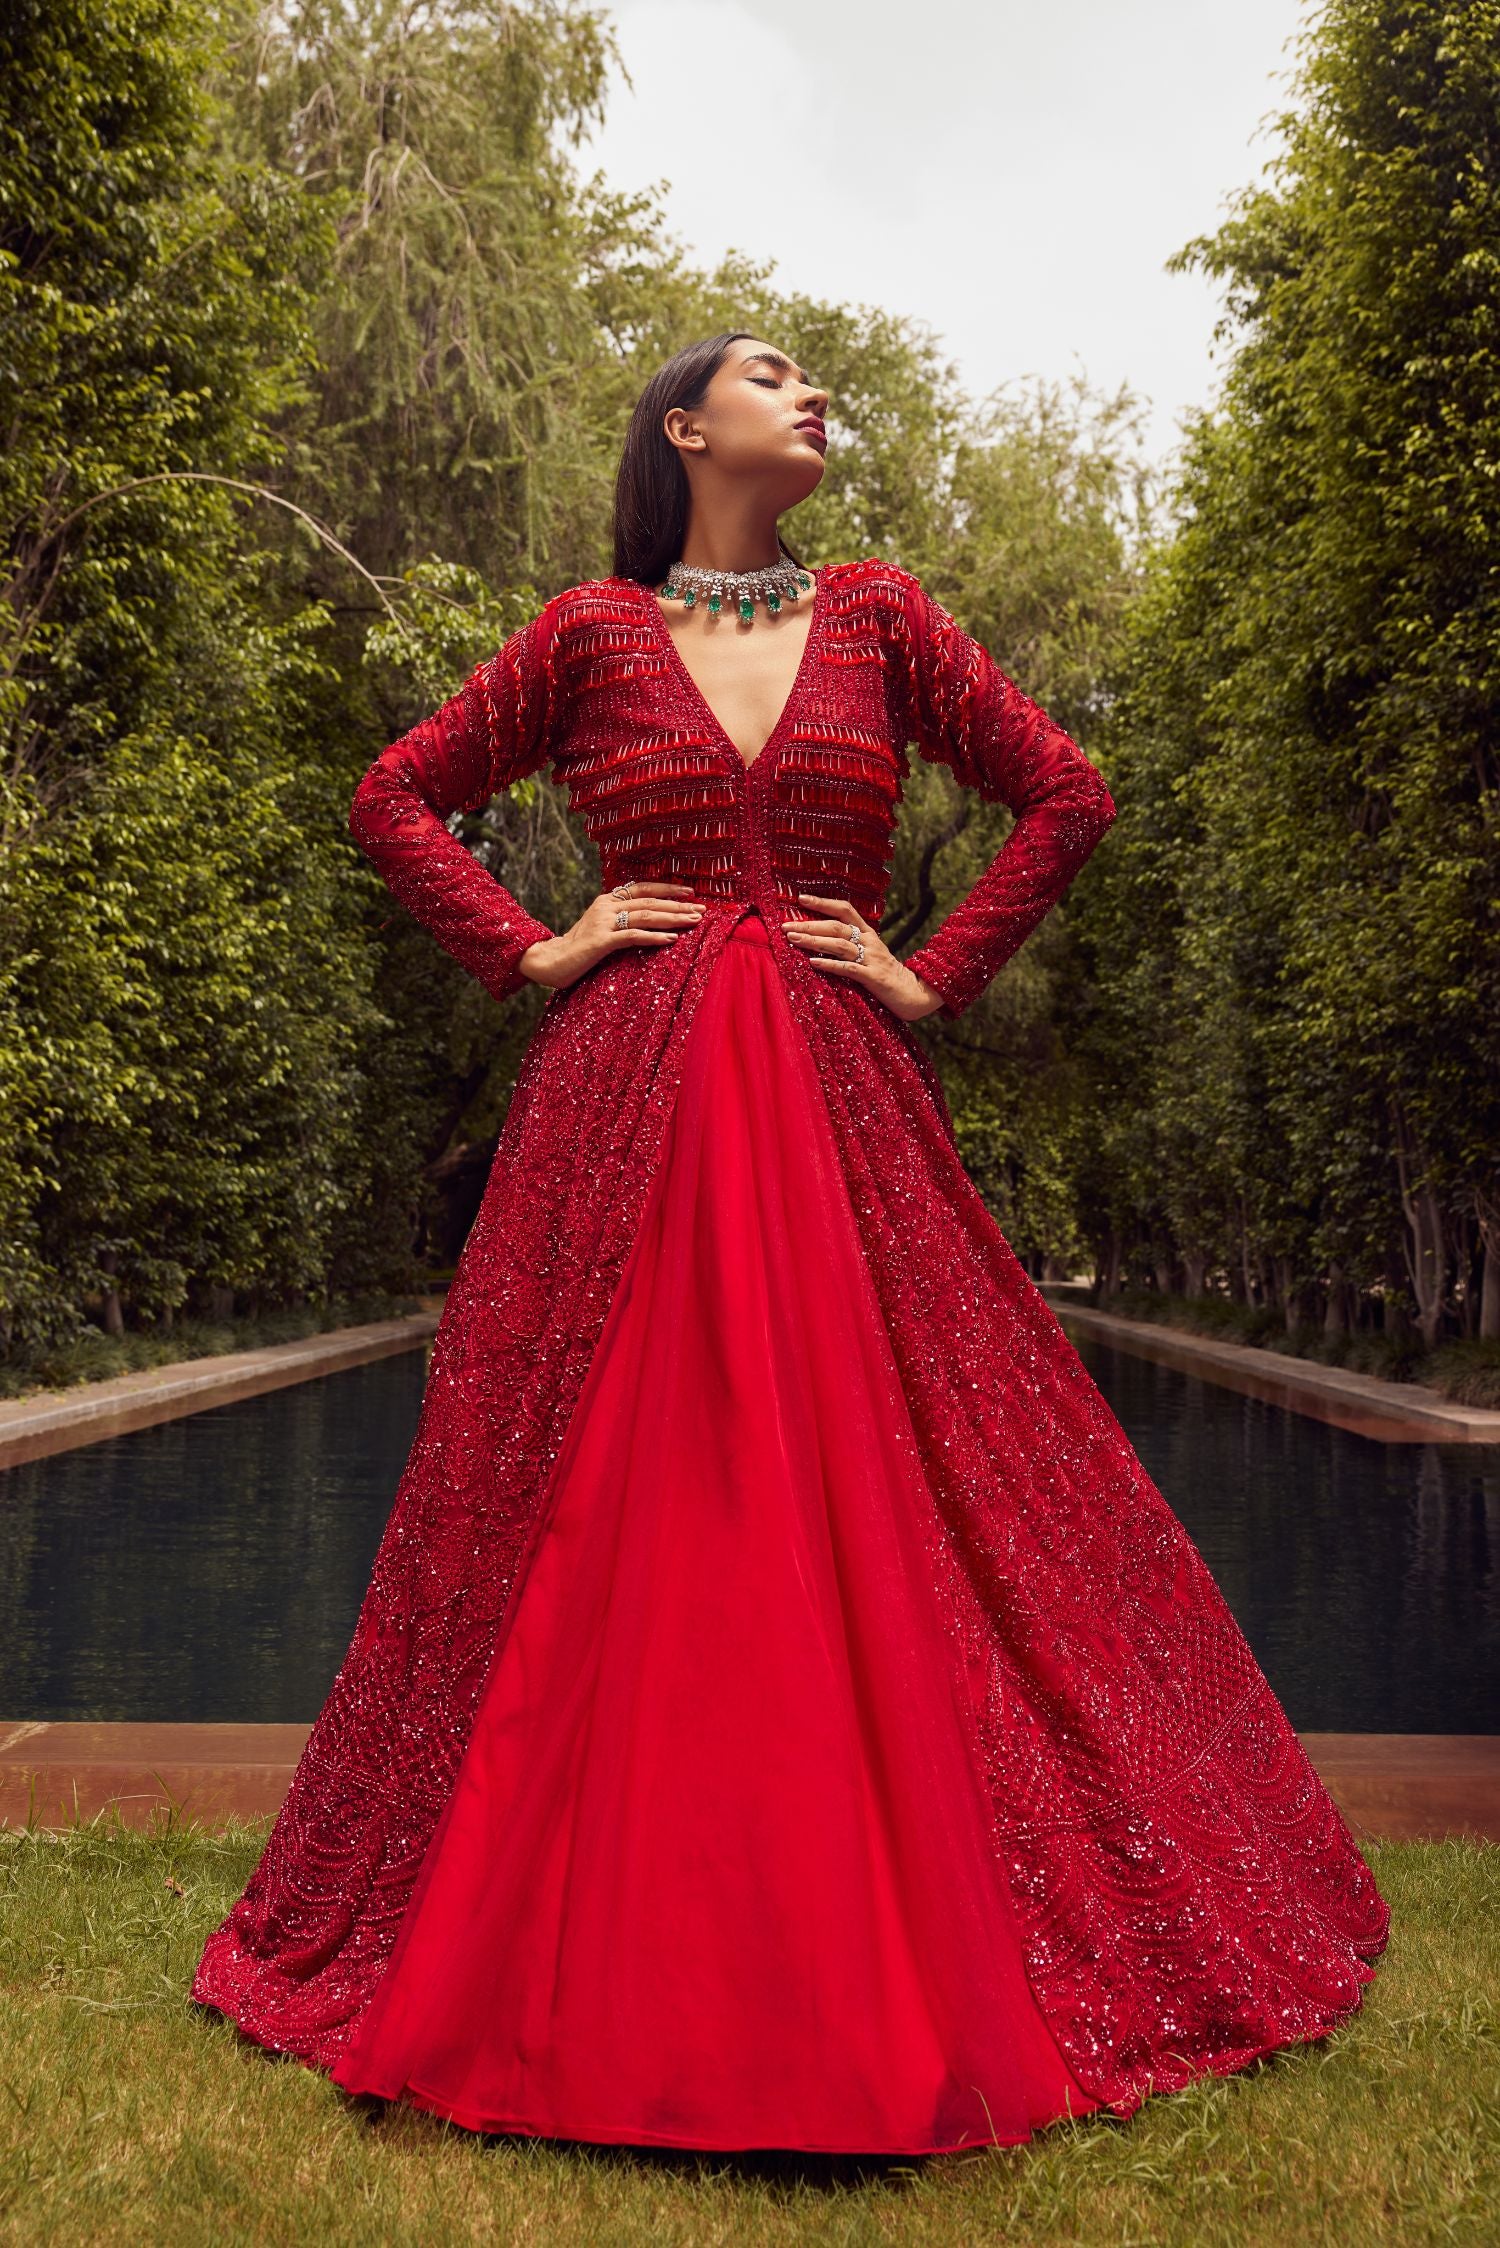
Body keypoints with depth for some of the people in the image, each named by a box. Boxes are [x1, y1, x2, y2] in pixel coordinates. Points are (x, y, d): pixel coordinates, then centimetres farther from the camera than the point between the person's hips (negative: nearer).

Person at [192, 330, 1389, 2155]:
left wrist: (933, 975, 4)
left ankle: (902, 1959, 16)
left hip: (840, 1106, 1)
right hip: (625, 1105, -1)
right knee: (611, 1506, 1)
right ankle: (598, 1953, 17)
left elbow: (1066, 797, 12)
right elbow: (394, 796, 13)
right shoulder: (590, 632, 8)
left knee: (861, 1505, 1)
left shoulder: (877, 616, 12)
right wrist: (530, 949, 2)